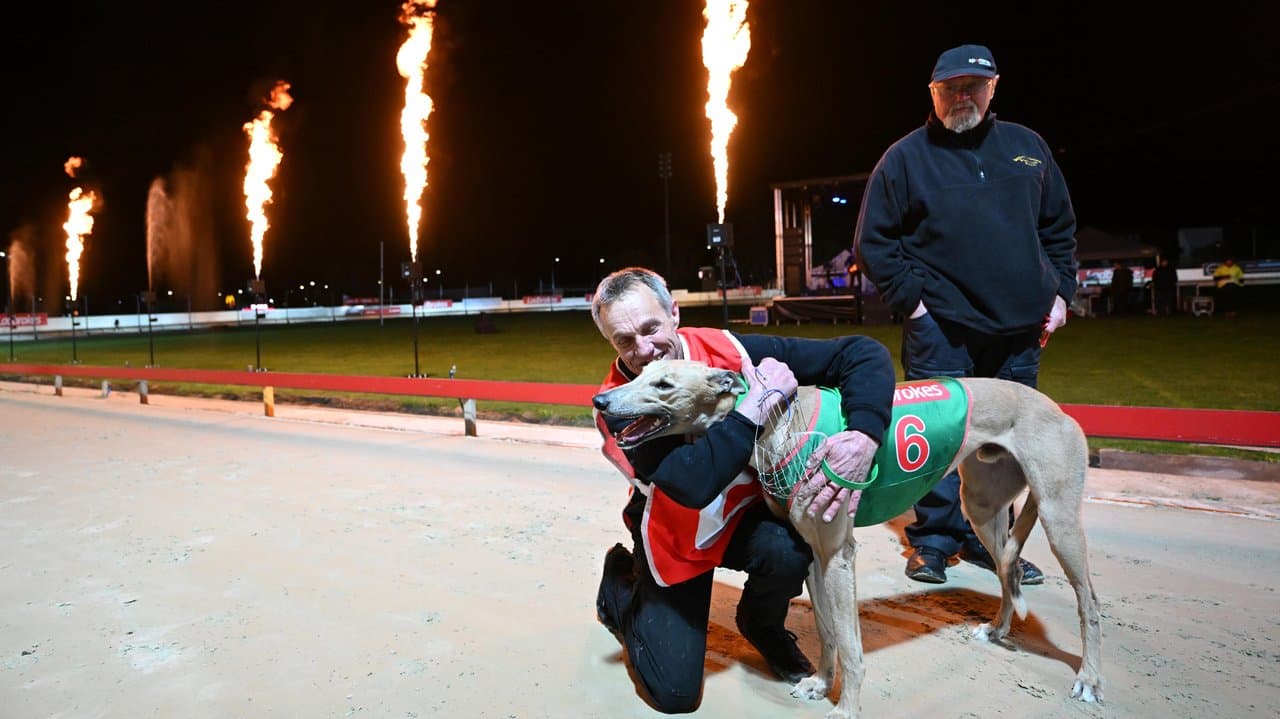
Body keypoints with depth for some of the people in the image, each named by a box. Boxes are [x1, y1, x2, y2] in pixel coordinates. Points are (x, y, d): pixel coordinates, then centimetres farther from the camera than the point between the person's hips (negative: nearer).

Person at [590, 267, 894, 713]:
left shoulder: (729, 350, -23)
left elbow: (865, 353, -22)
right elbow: (694, 486, -43)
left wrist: (864, 436, -39)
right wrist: (760, 399, -39)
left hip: (743, 513, 2)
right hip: (676, 537, -1)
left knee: (787, 551, -32)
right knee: (675, 692, -2)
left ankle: (762, 626, 4)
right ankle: (621, 585, 26)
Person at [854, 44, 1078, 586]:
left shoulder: (1028, 148, 13)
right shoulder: (906, 156, 1)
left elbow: (1059, 228, 19)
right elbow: (873, 240, 0)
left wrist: (1060, 291, 9)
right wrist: (910, 298, -7)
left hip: (1020, 327, 4)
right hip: (940, 325, -4)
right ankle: (933, 540, 13)